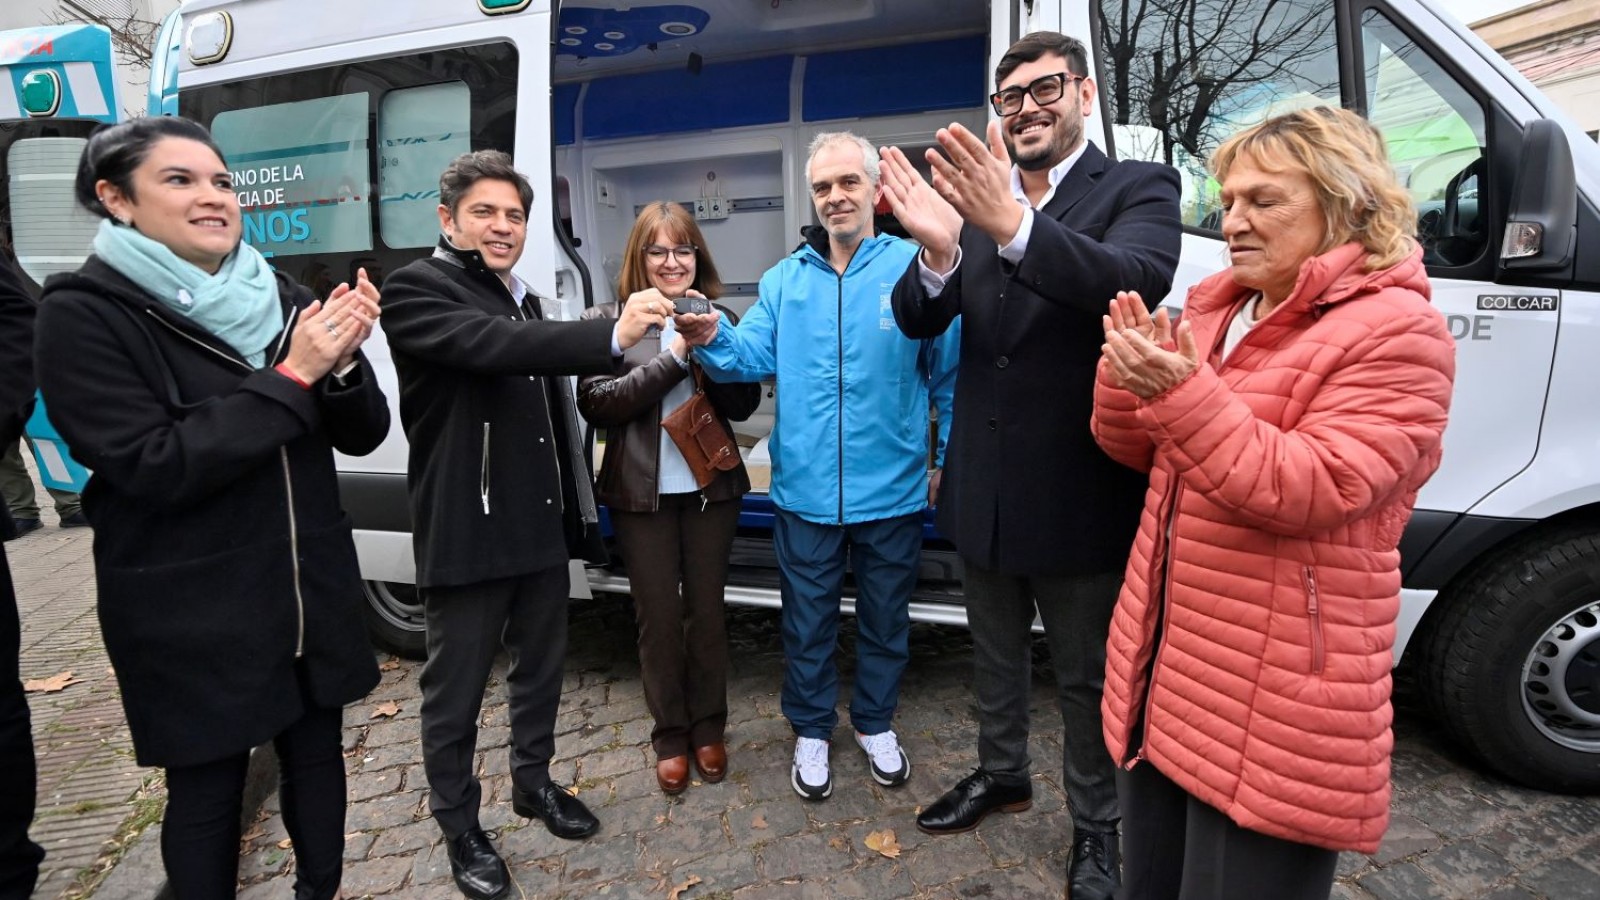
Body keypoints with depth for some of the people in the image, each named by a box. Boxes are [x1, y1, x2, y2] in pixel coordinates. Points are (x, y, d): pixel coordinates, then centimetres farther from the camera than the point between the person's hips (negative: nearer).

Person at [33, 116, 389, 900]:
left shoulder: (282, 299, 4)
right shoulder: (84, 315, -10)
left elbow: (363, 435, 2)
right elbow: (155, 469, -20)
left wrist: (342, 364, -18)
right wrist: (291, 376, -22)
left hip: (313, 596, 5)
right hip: (191, 619, -4)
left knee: (317, 758, 18)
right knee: (208, 790, 12)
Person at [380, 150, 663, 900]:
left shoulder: (524, 302, 16)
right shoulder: (416, 290, -9)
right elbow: (491, 346, -30)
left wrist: (574, 507, 18)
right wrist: (611, 336, -41)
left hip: (541, 526, 8)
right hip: (466, 533, -7)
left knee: (540, 668, 19)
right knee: (457, 688, 8)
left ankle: (533, 783, 40)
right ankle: (460, 827, 28)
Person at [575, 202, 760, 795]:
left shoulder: (717, 318, 5)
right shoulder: (609, 320, -1)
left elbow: (744, 405, -1)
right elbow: (595, 403, -12)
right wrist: (672, 357, -18)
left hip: (711, 486, 2)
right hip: (642, 492, -1)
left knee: (706, 608, 12)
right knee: (657, 615, 8)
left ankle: (708, 727, 30)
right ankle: (670, 735, 26)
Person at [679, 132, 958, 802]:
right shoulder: (785, 280, 4)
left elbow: (948, 374, -3)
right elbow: (752, 356, -6)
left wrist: (952, 462, -5)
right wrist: (712, 339, -27)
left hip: (892, 491, -1)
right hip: (806, 490, 2)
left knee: (884, 619, 18)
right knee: (807, 623, 16)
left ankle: (875, 723, 42)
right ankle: (811, 731, 39)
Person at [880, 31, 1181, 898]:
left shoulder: (1138, 188, -6)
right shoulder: (978, 195, 4)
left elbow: (1138, 280, -28)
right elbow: (917, 321, -5)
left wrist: (1014, 225, -43)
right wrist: (938, 250, -28)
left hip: (1077, 491, -4)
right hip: (983, 485, 4)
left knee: (1086, 674, 14)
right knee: (995, 652, 23)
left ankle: (1096, 825, 37)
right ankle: (1001, 772, 47)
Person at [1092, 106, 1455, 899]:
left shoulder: (1398, 333, -13)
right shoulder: (1215, 307, 9)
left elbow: (1308, 493, -23)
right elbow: (1136, 451, 11)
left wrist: (1181, 392, -29)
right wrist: (1128, 377, -9)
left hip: (1273, 700, -7)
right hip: (1163, 659, 7)